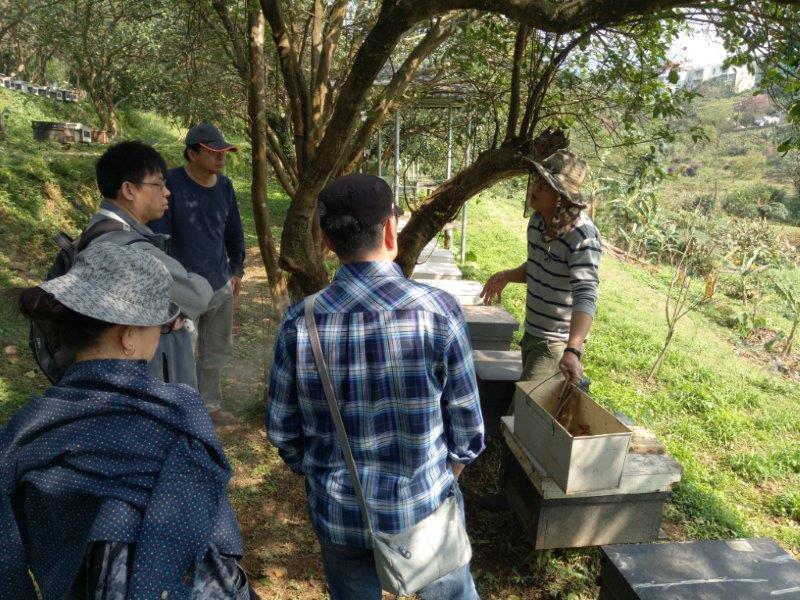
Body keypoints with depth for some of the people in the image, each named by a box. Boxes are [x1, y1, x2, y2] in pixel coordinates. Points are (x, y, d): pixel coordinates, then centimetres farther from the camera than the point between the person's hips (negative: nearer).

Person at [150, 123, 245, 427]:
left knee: (217, 351, 19)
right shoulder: (170, 183, -15)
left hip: (221, 287, 7)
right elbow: (157, 236, -15)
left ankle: (210, 405, 38)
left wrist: (237, 270, 19)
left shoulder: (224, 185, 4)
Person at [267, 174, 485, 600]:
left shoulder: (300, 323, -15)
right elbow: (466, 424, -10)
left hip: (339, 516, 2)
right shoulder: (438, 311, -20)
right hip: (424, 509, -1)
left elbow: (282, 430, -5)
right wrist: (442, 482, 9)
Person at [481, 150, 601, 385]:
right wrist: (507, 276, -1)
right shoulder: (537, 220, 0)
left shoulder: (583, 236, -24)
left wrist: (572, 350, -45)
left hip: (556, 342, -8)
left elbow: (585, 295, -33)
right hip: (531, 333, 8)